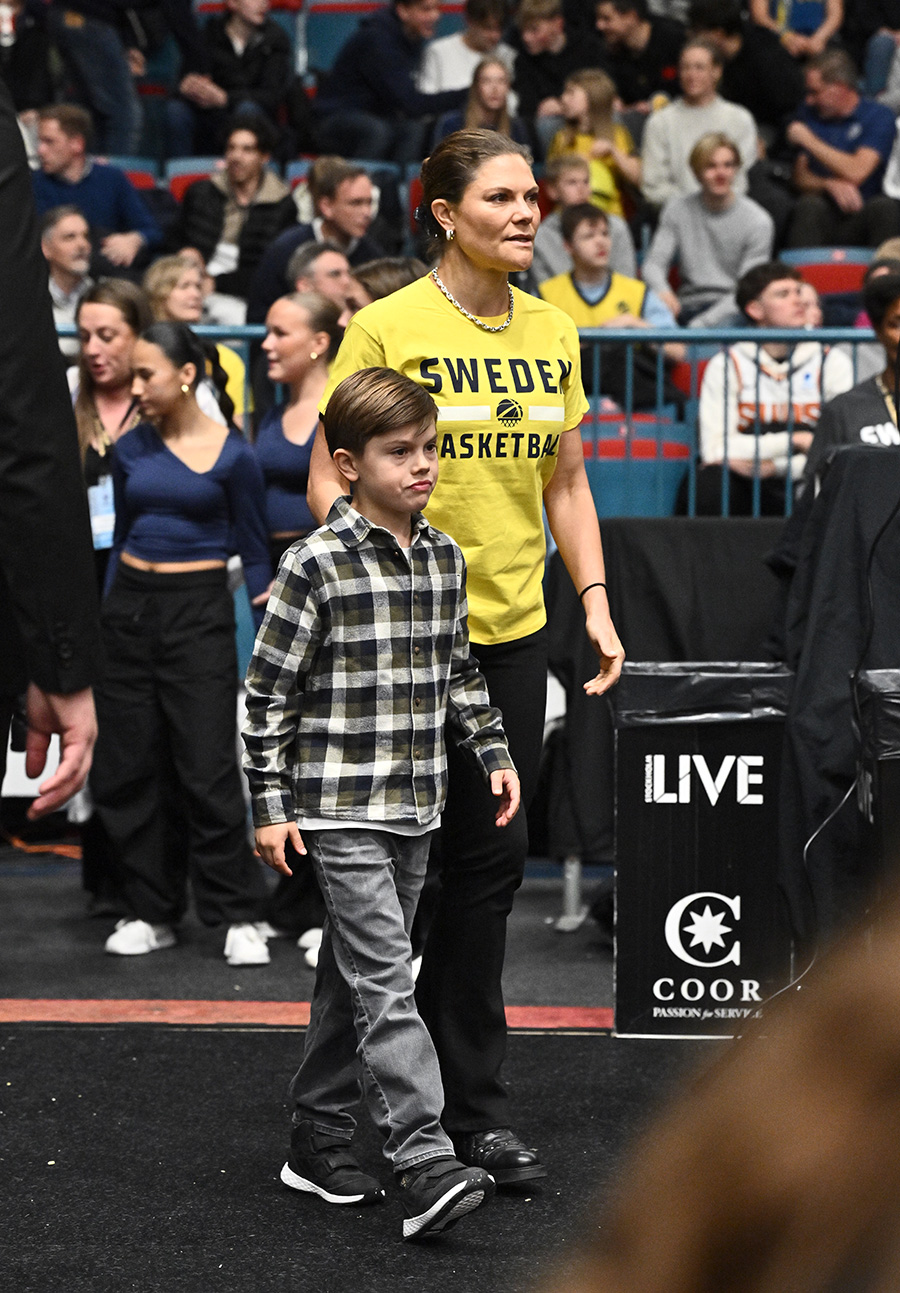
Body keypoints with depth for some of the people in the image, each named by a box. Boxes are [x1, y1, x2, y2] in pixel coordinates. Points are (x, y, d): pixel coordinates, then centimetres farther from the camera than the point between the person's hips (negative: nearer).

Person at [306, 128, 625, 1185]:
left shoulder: (552, 335, 10)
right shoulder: (387, 328, -8)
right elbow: (330, 480, -7)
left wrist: (595, 601, 9)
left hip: (512, 630, 5)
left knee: (493, 857, 5)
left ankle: (468, 1102, 13)